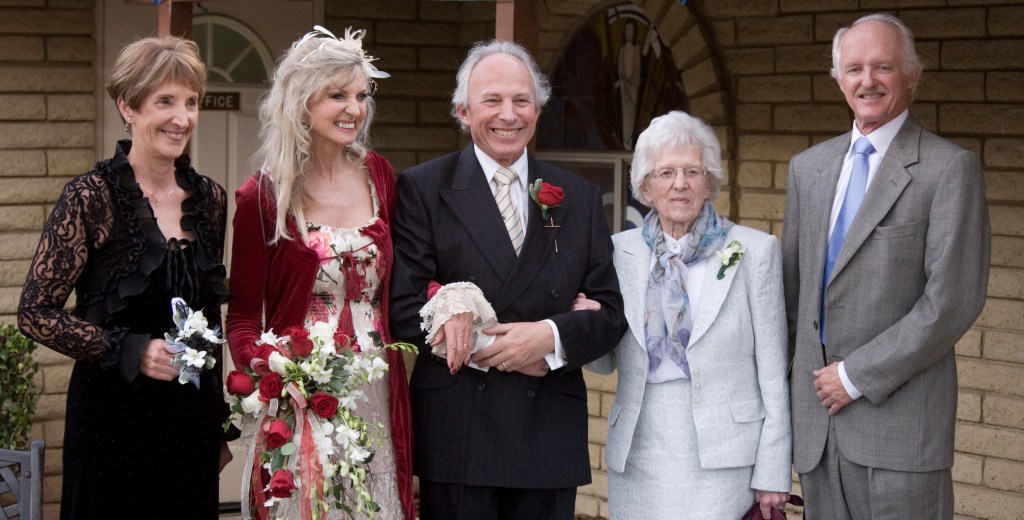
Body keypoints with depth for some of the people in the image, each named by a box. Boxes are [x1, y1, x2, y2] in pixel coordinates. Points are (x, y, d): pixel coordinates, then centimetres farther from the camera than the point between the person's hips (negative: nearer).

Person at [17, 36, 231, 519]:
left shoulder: (209, 198, 6)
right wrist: (130, 351, -18)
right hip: (113, 419, -5)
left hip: (193, 418, 5)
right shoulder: (91, 197, -9)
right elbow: (35, 313, -9)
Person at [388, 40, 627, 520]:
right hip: (456, 431, -3)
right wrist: (496, 351, -12)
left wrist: (551, 337, -12)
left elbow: (612, 309, 7)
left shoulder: (579, 198, 11)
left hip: (551, 436, 3)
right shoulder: (422, 188, 1)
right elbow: (404, 307, -6)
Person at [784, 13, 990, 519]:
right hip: (816, 412, 5)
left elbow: (953, 300, -13)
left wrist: (858, 375, -12)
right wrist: (786, 380, 11)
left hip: (899, 419, -5)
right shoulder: (808, 167, 13)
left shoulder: (950, 168, -6)